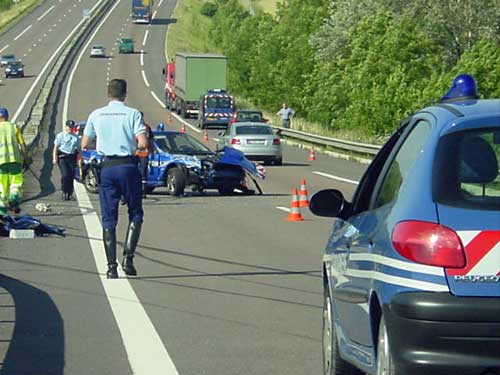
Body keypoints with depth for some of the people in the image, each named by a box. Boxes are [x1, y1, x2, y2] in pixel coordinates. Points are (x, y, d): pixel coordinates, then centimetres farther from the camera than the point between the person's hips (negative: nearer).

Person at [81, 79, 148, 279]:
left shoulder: (96, 115, 5)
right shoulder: (132, 114, -3)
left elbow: (84, 145, 8)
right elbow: (143, 144, -12)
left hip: (106, 167, 2)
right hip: (128, 166, -2)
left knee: (108, 219, 6)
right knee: (135, 213, 13)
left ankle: (111, 266, 2)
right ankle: (128, 256, -3)